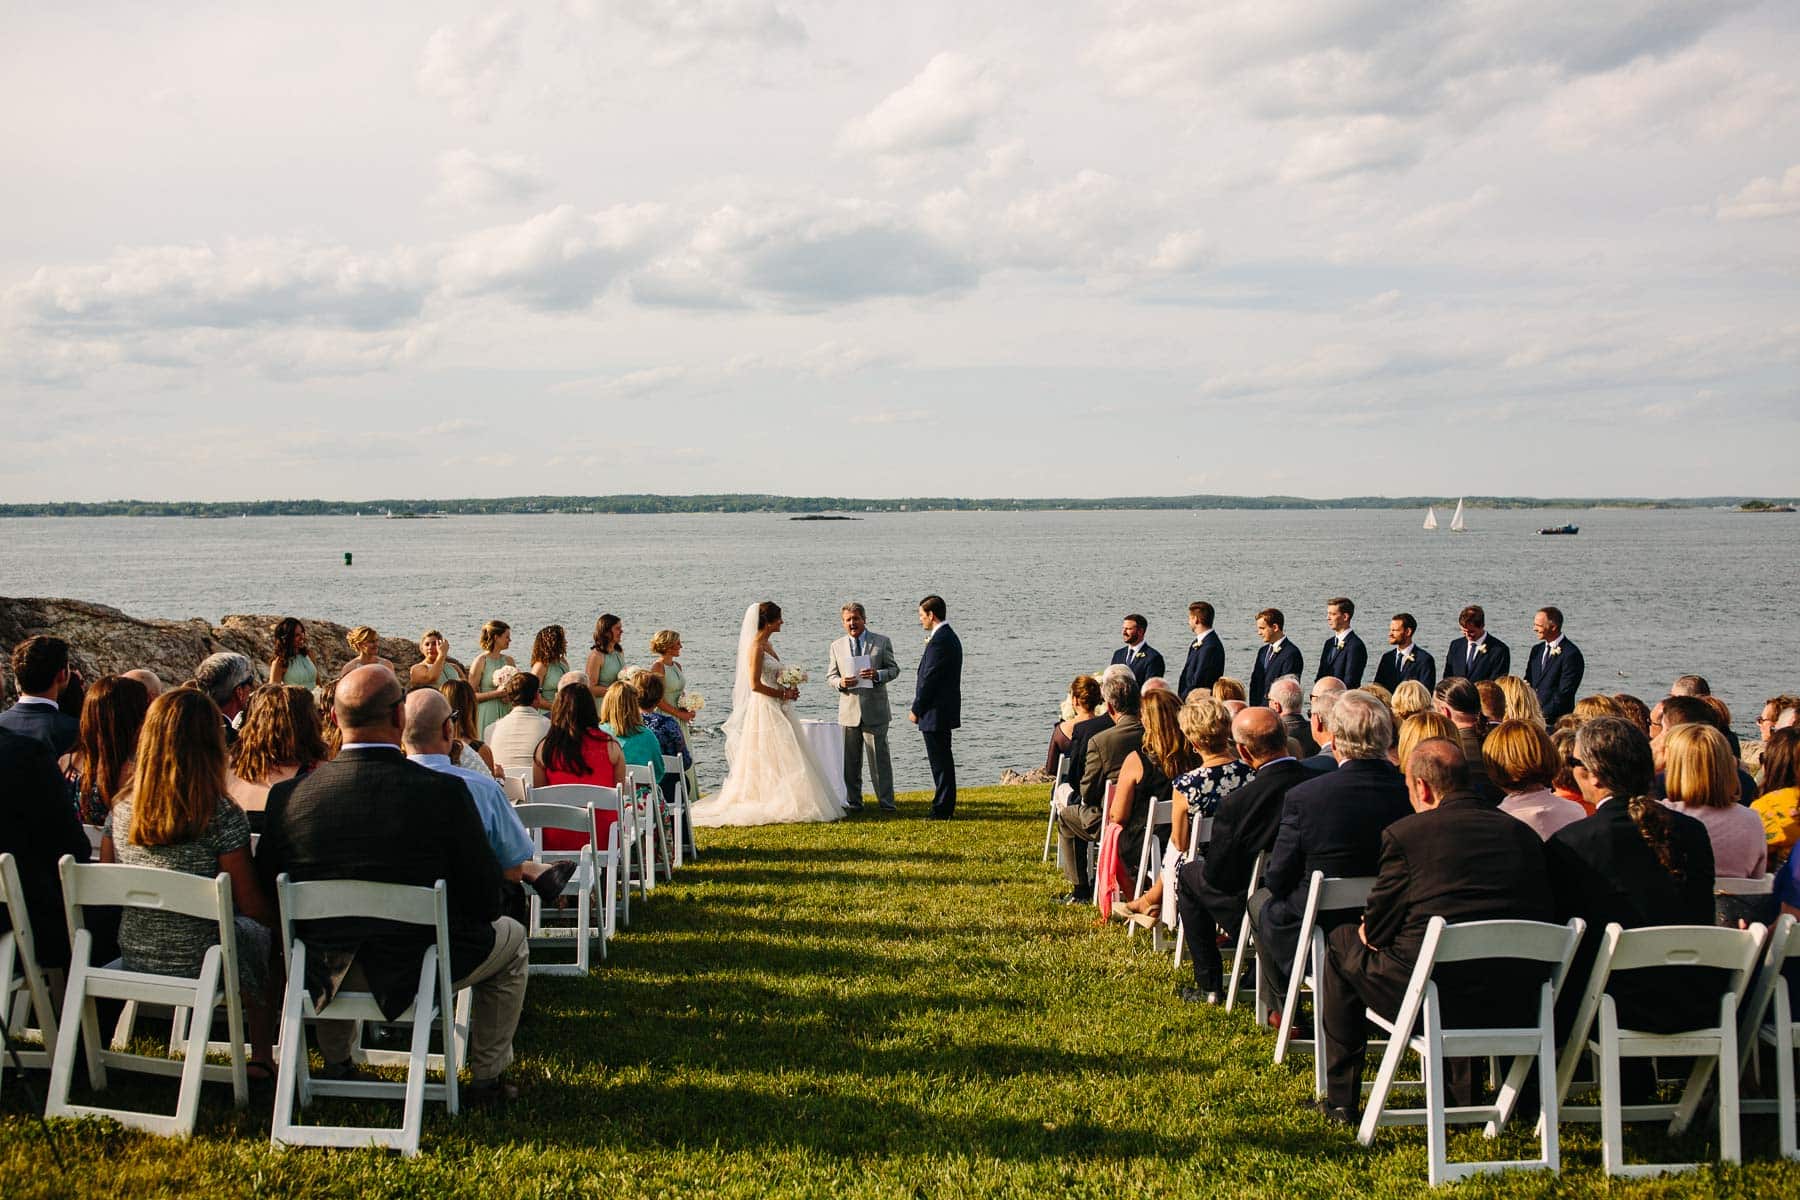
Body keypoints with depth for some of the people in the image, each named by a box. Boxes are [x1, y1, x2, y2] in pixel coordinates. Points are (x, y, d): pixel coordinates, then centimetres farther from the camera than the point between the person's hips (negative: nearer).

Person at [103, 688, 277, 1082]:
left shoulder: (122, 810, -5)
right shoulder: (222, 816, -19)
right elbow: (251, 905, -13)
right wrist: (281, 918, 7)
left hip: (133, 958, 5)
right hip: (199, 963, -4)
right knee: (259, 936, 28)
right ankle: (261, 1058, 28)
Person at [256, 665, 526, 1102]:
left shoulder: (288, 796, -12)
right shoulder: (444, 792, -20)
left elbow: (266, 893, 1)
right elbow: (484, 898, -13)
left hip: (326, 970, 4)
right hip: (417, 972, -3)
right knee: (511, 939, 26)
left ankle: (335, 1066, 47)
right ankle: (486, 1078, 29)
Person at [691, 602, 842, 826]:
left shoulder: (767, 644, 13)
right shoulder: (756, 647, -15)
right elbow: (755, 685, -20)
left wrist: (787, 689, 5)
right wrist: (784, 694, -13)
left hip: (776, 709, 10)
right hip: (764, 708, -10)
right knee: (771, 761, -6)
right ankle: (775, 806, -2)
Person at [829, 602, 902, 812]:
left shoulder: (882, 642, 4)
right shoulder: (837, 646, 10)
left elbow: (894, 669, 4)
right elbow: (831, 675, 12)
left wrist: (877, 674, -17)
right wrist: (840, 682, -12)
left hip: (875, 710, -2)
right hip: (849, 710, 2)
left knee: (879, 756, -1)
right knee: (850, 759, 6)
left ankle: (886, 801, 5)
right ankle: (853, 801, 15)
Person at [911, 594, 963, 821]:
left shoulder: (939, 641, -19)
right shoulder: (950, 637, 14)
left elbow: (930, 679, -19)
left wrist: (916, 709, -13)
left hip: (935, 712, -11)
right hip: (946, 710, 11)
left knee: (940, 761, -5)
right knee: (943, 760, 15)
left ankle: (942, 809, -2)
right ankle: (946, 807, 21)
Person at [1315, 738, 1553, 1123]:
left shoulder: (1404, 834, -5)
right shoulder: (1524, 835, 9)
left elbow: (1377, 931, -1)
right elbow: (1540, 917, 18)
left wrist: (1369, 930, 25)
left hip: (1436, 999, -5)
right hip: (1516, 1005, 5)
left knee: (1342, 943, 22)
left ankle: (1341, 1099, 27)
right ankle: (1465, 1089, 38)